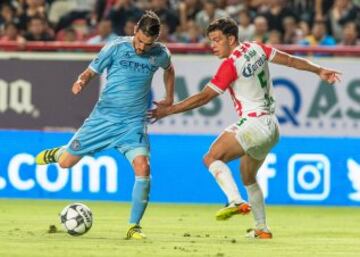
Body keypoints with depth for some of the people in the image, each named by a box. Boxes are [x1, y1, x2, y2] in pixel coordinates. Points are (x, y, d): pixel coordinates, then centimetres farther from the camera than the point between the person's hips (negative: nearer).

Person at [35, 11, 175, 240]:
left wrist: (169, 99, 19)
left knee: (143, 168, -23)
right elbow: (91, 71, -4)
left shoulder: (160, 54, -2)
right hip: (104, 117, 0)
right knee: (66, 162, 4)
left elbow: (169, 70, 22)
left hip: (134, 122, 0)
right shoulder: (116, 47, -10)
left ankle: (134, 226, -10)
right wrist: (81, 82, -25)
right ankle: (55, 153, 45)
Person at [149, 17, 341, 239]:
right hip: (272, 128, 9)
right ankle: (262, 229, 26)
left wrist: (169, 110, -9)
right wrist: (319, 71, 30)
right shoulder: (256, 49, 7)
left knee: (212, 158, -16)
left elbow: (204, 97, -14)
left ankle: (236, 202, -34)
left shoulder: (231, 64, -15)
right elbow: (290, 60, 16)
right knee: (248, 177, 23)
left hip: (254, 124, -9)